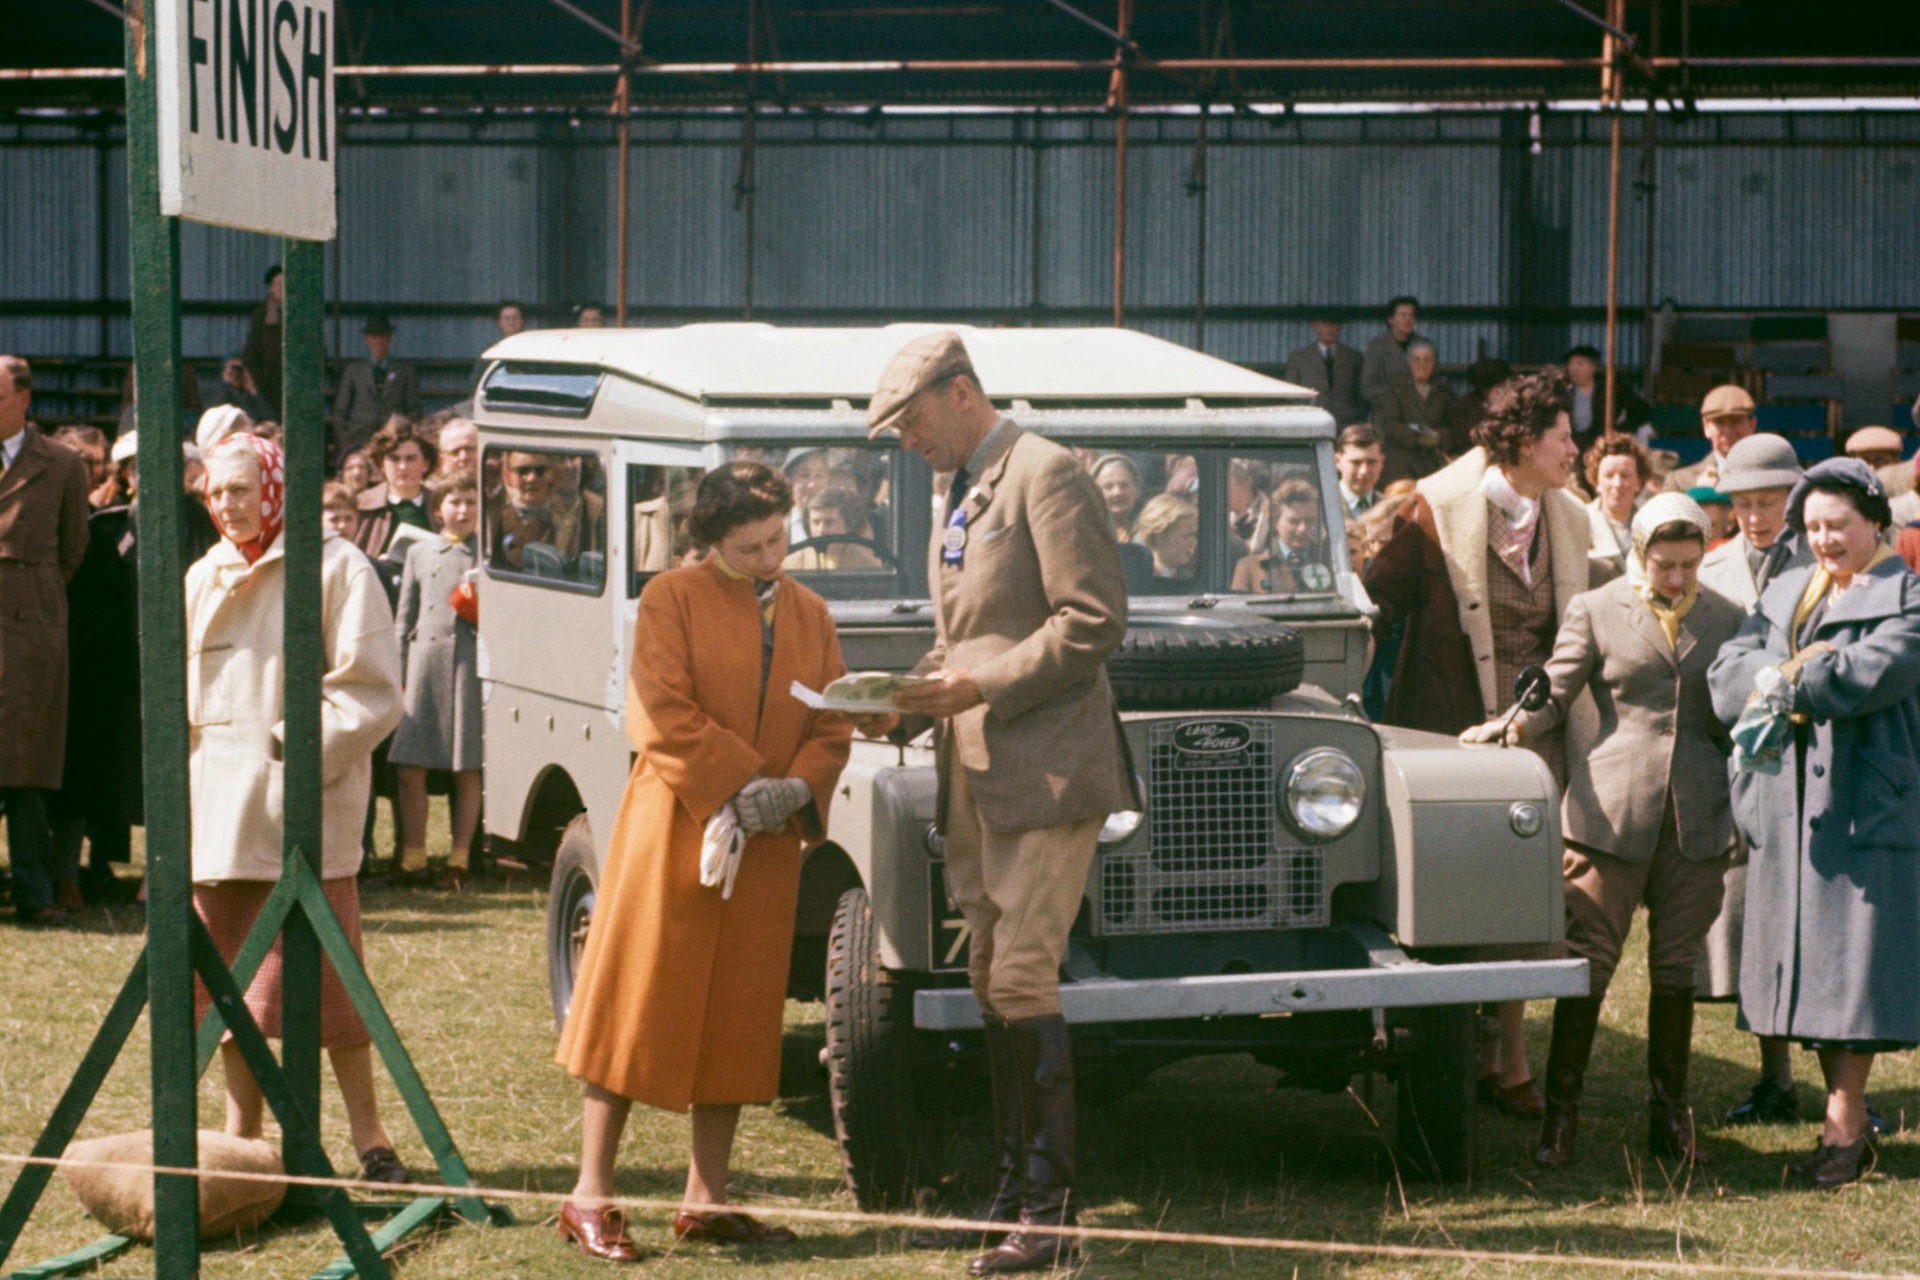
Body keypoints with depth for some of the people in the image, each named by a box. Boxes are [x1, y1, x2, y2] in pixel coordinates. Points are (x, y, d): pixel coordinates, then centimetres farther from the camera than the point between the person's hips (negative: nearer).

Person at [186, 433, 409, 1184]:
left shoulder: (335, 569, -2)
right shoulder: (203, 579, 16)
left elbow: (370, 692, -6)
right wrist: (186, 781, 10)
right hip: (219, 808, 6)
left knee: (324, 974, -7)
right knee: (230, 975, 6)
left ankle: (368, 1136, 1)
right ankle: (241, 1136, 15)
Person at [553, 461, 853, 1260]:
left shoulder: (810, 615, 13)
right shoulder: (672, 598, -1)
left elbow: (833, 726, 9)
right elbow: (664, 715, -10)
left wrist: (796, 789, -10)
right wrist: (737, 786, -17)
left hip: (767, 846, 5)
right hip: (675, 828, -5)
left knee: (738, 1017, 7)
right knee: (640, 1004, -3)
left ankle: (705, 1202, 14)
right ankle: (590, 1196, 1)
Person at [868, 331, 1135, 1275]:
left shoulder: (1045, 478, -11)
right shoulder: (954, 490, 18)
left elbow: (1094, 623, -17)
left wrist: (980, 686, -19)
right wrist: (924, 686, 7)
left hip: (1043, 767, -9)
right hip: (973, 771, 9)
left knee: (1022, 977, -12)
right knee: (989, 983, 11)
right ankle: (1010, 1192, 19)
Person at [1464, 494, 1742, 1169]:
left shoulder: (1726, 619, 12)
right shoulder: (1596, 611, 4)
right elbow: (1555, 694, 3)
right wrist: (1515, 724, -17)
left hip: (1696, 815, 2)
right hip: (1612, 809, -2)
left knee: (1676, 967, 7)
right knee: (1588, 962, -4)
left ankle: (1669, 1111, 17)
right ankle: (1561, 1110, 3)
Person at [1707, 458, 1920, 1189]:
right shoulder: (1785, 594, 16)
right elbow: (1727, 676, 3)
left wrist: (1782, 683, -10)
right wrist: (1801, 671, -15)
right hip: (1789, 806, 6)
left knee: (1851, 964, -6)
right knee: (1811, 966, 6)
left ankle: (1843, 1126, -2)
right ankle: (1848, 1122, 14)